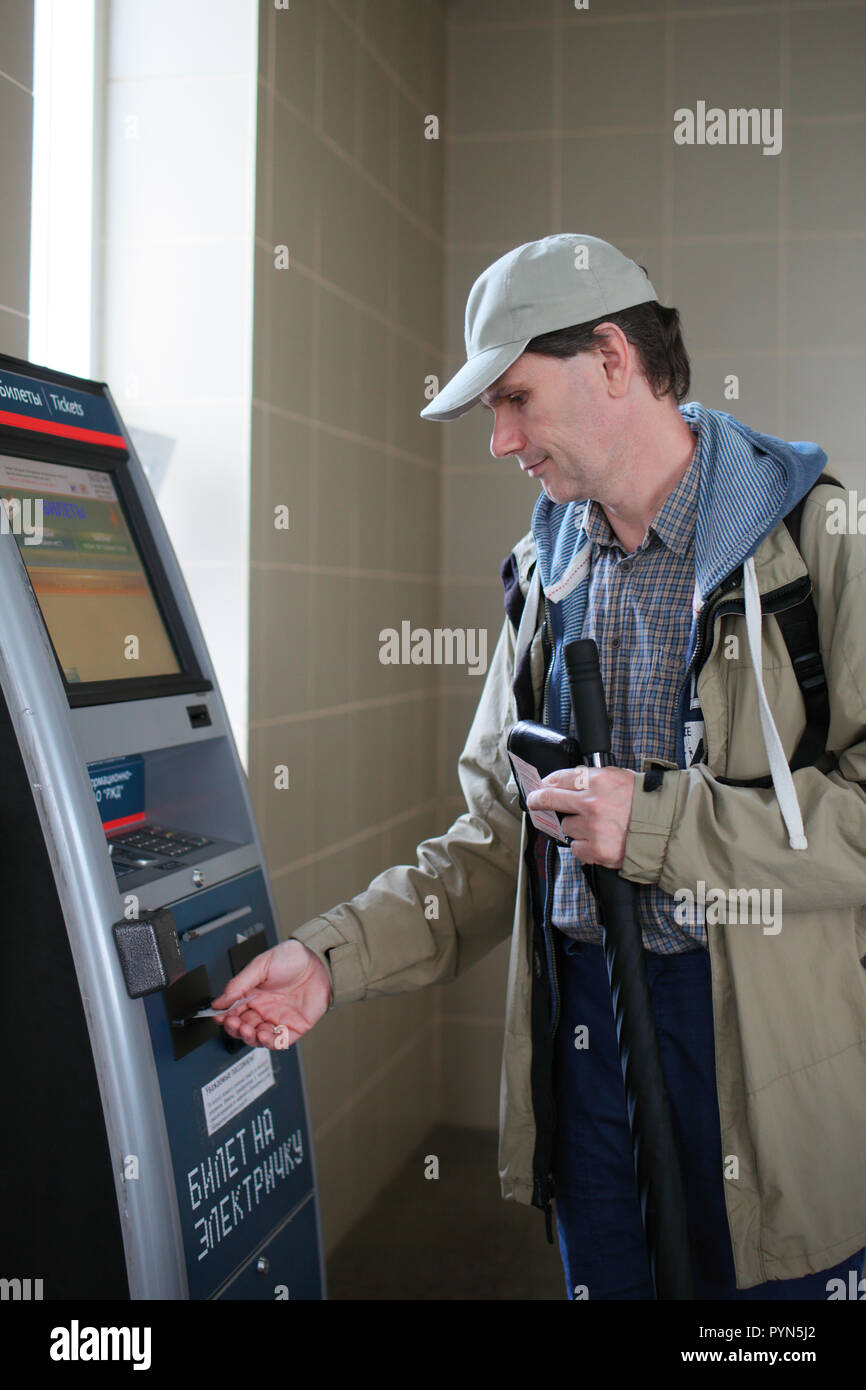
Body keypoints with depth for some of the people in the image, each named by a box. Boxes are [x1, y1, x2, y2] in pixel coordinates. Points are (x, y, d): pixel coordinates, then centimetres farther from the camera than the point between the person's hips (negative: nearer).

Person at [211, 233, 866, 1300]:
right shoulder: (546, 571, 8)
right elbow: (497, 837, 10)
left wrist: (657, 822, -19)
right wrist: (335, 954, -1)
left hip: (766, 1042, -5)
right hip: (582, 1020, 5)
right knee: (601, 1279, 18)